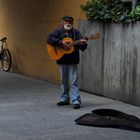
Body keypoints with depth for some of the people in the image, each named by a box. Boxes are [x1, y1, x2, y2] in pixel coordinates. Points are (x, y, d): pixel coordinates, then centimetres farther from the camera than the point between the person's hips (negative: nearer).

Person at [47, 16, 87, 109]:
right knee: (64, 81, 13)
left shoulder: (76, 32, 2)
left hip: (72, 60, -2)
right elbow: (49, 39, -11)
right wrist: (61, 42, -21)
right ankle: (65, 99, 25)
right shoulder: (58, 31, 4)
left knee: (73, 81, -6)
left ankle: (76, 101, -8)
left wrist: (83, 43, -28)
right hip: (62, 60, 2)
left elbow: (83, 47, -3)